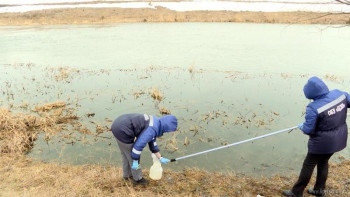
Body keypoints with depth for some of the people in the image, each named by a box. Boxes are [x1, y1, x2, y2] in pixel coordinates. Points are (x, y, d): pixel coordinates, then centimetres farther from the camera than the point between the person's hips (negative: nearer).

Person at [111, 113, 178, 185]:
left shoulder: (155, 122, 11)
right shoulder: (152, 129, -19)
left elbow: (152, 142, 19)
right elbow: (139, 144, -22)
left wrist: (160, 158, 22)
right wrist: (135, 161, -12)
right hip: (122, 130, -10)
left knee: (126, 154, 25)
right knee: (132, 155, 6)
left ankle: (127, 175, 42)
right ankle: (137, 178, 23)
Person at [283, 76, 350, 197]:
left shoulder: (313, 108, -28)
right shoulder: (339, 94, -11)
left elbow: (308, 130, -22)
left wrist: (301, 126, 0)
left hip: (322, 143, -7)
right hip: (338, 139, 7)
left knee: (308, 166, 8)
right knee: (323, 163, 25)